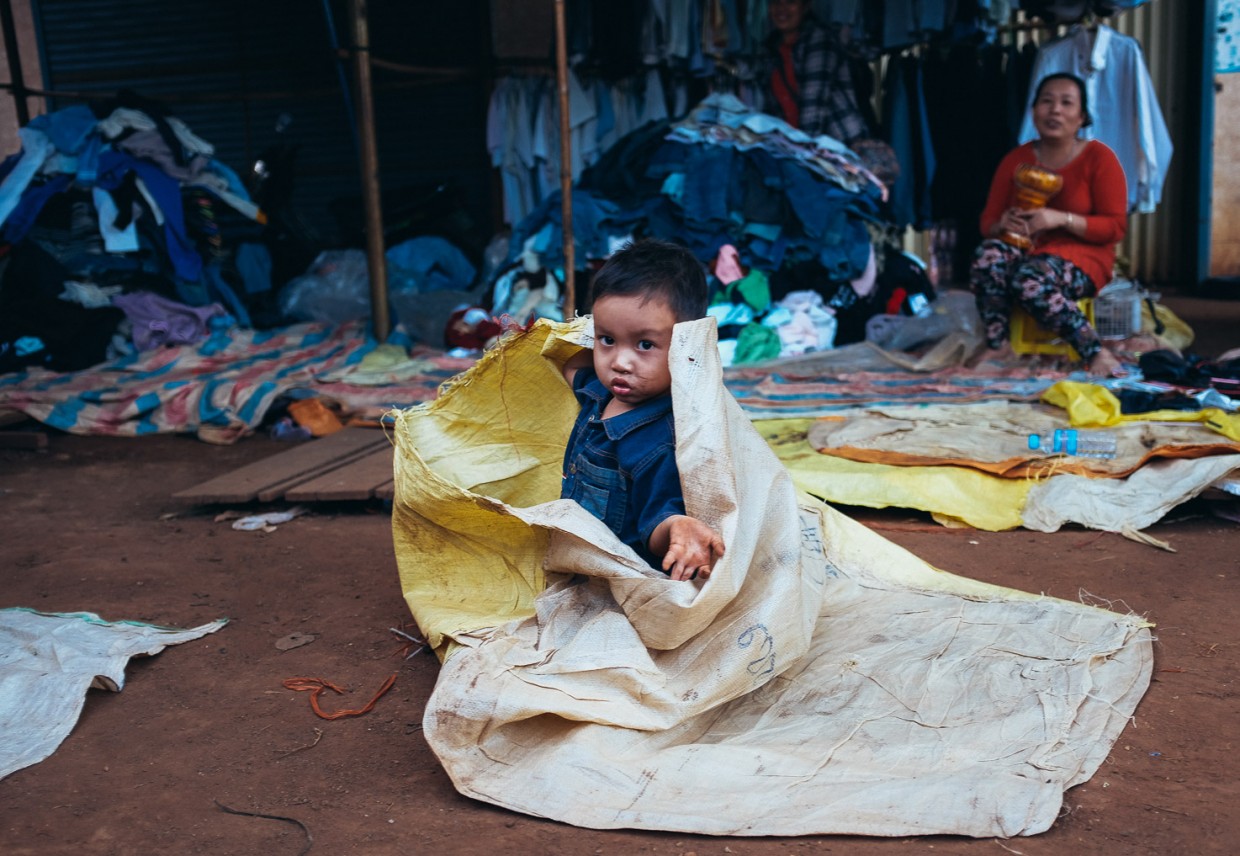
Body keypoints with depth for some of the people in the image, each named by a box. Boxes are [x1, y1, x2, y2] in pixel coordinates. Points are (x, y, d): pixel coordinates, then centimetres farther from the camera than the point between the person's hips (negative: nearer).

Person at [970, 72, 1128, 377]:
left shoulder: (1099, 157, -1)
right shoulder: (1015, 160, 9)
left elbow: (1116, 226, -6)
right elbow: (987, 222, 10)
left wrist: (1062, 219, -21)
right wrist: (1003, 225, -15)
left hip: (1082, 257, -3)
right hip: (1026, 250, 4)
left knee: (1030, 277, -38)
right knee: (990, 254, -32)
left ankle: (1097, 354, -30)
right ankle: (995, 349, -33)